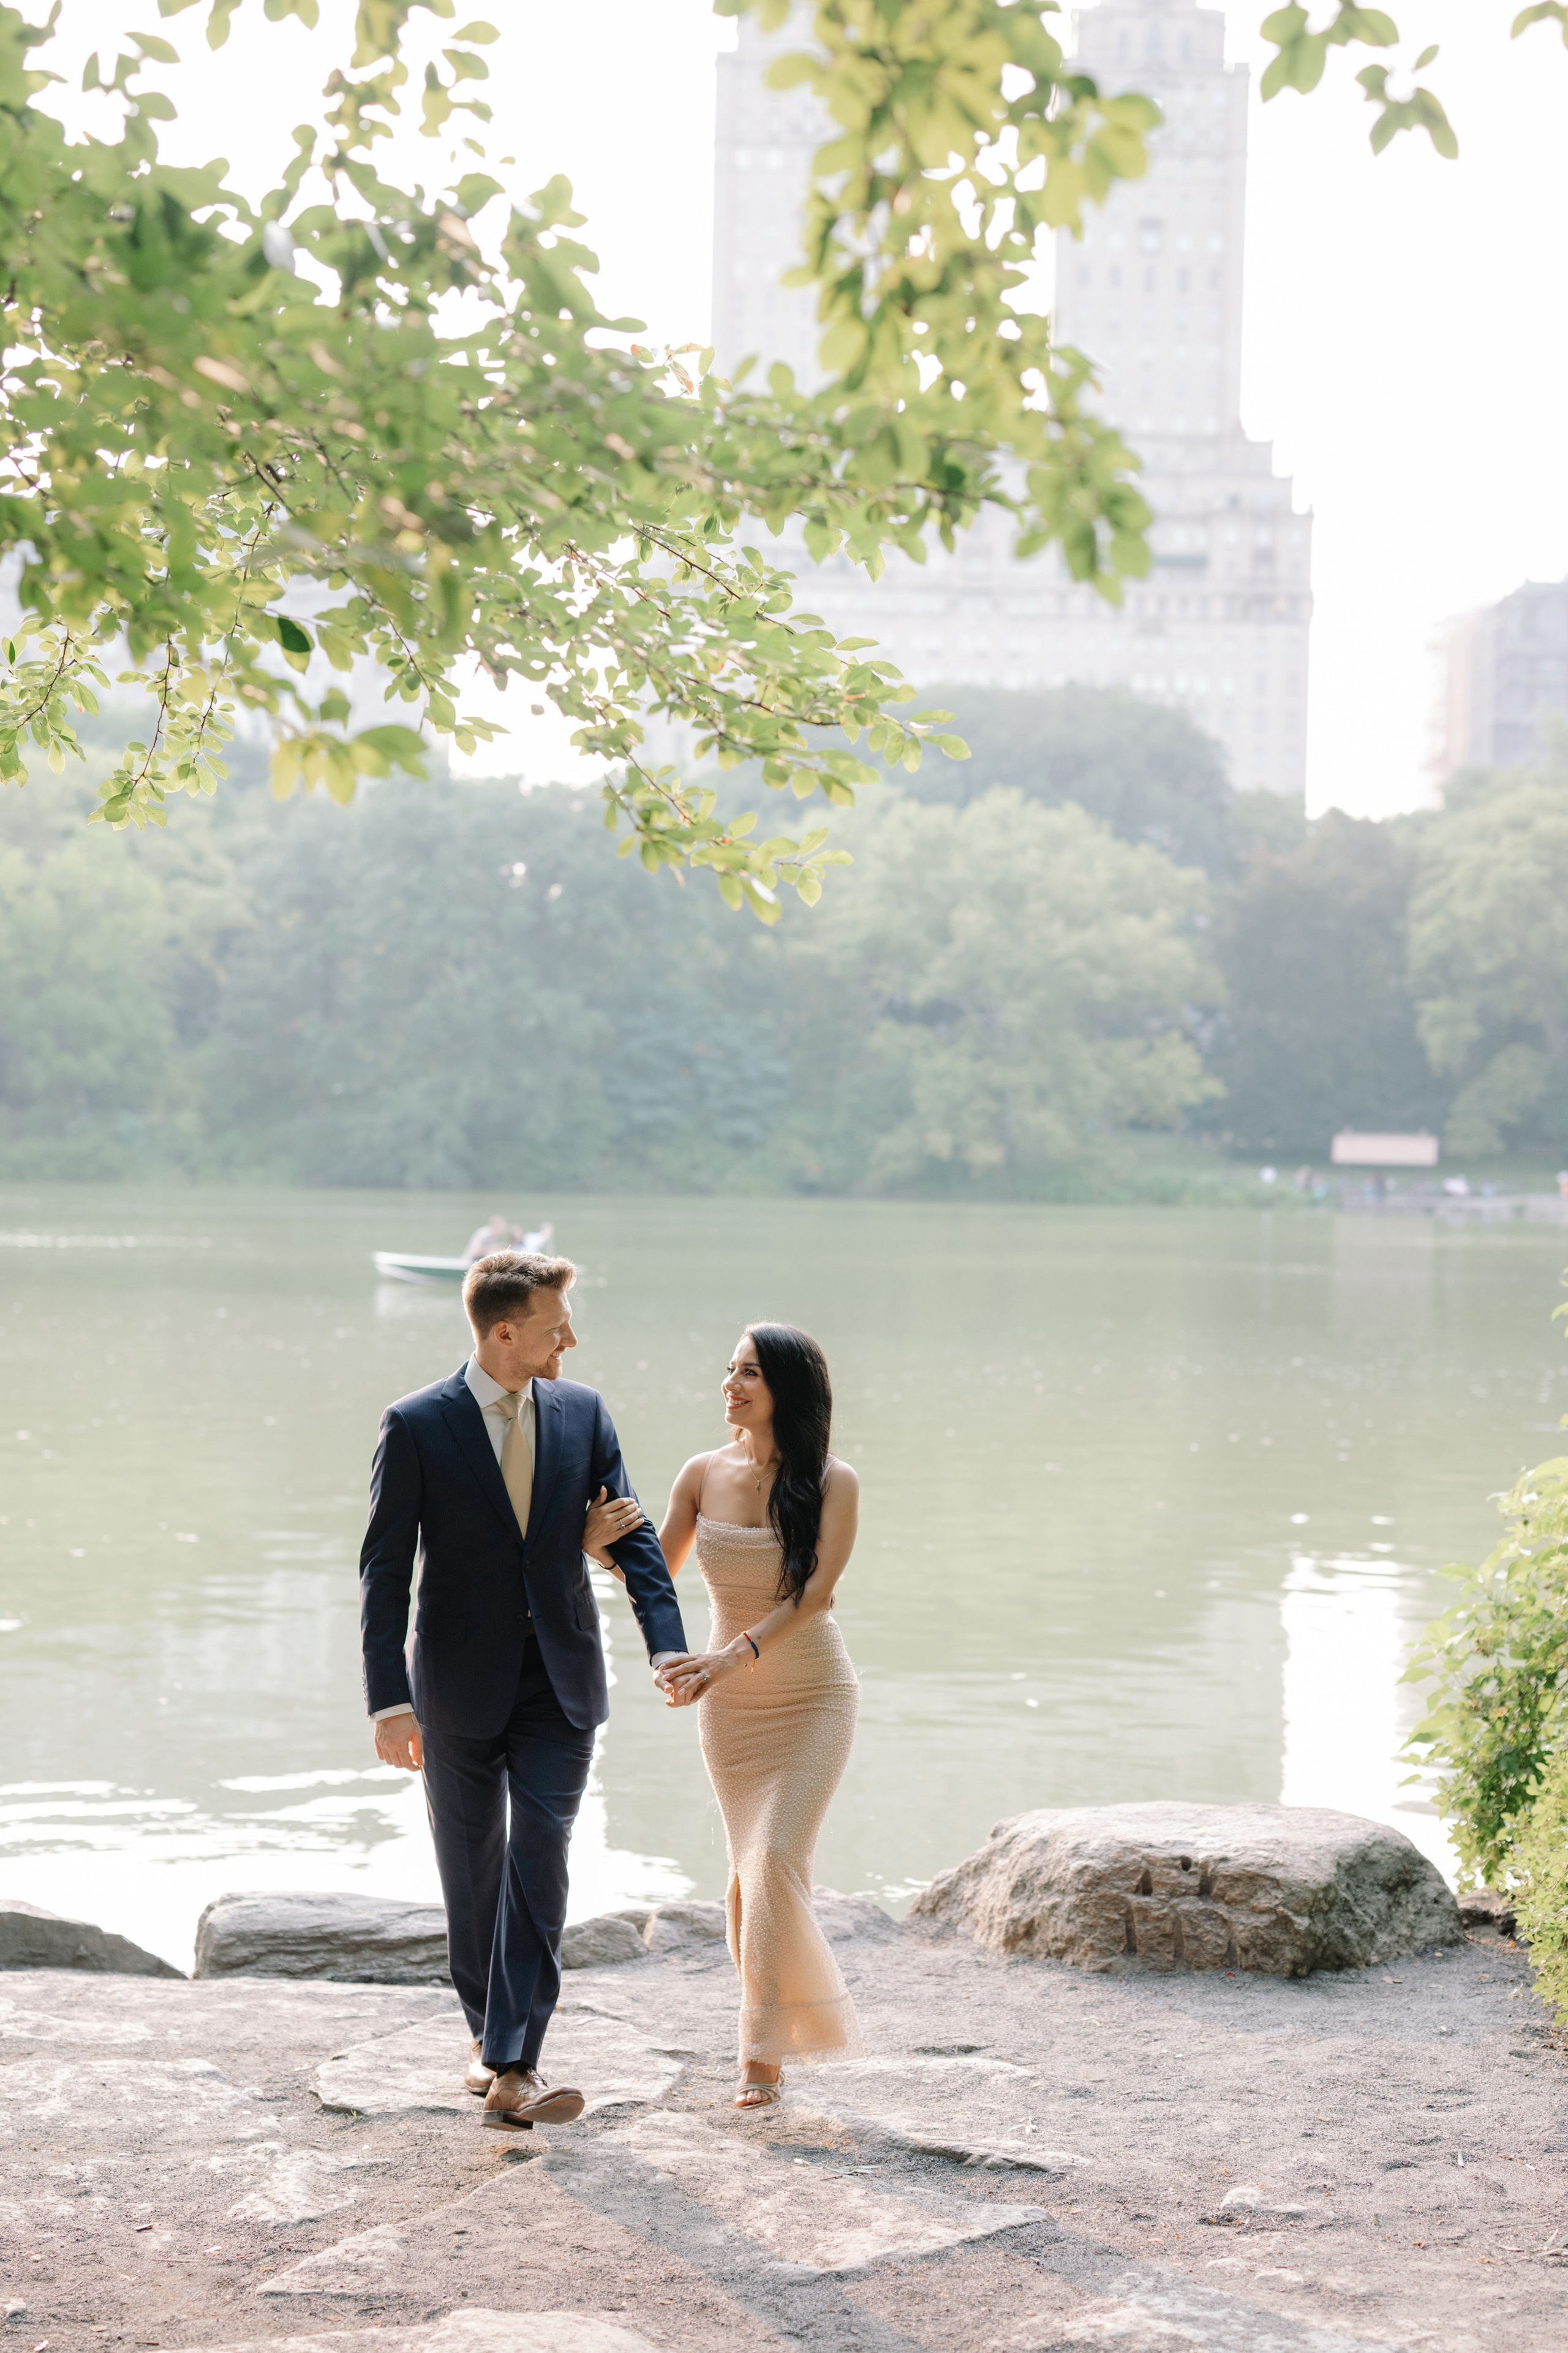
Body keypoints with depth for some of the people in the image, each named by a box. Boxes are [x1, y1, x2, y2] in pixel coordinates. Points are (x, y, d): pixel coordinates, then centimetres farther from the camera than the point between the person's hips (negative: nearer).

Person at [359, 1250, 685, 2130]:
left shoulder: (584, 1412, 1)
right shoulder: (418, 1426, -9)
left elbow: (633, 1535, -1)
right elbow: (385, 1571, -8)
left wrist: (670, 1649, -15)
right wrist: (391, 1701, -14)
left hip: (560, 1684, 1)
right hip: (460, 1685, -1)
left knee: (538, 1865, -9)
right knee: (473, 1871, 11)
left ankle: (515, 2070, -10)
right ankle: (491, 2034, 30)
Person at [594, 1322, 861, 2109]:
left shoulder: (831, 1484, -12)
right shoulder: (703, 1475, -2)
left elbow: (814, 1593, -21)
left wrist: (732, 1656, -31)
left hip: (813, 1697, -4)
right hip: (729, 1705, 4)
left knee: (775, 1859, -14)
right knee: (749, 1864, 8)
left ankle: (765, 2054, -8)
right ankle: (772, 2023, 25)